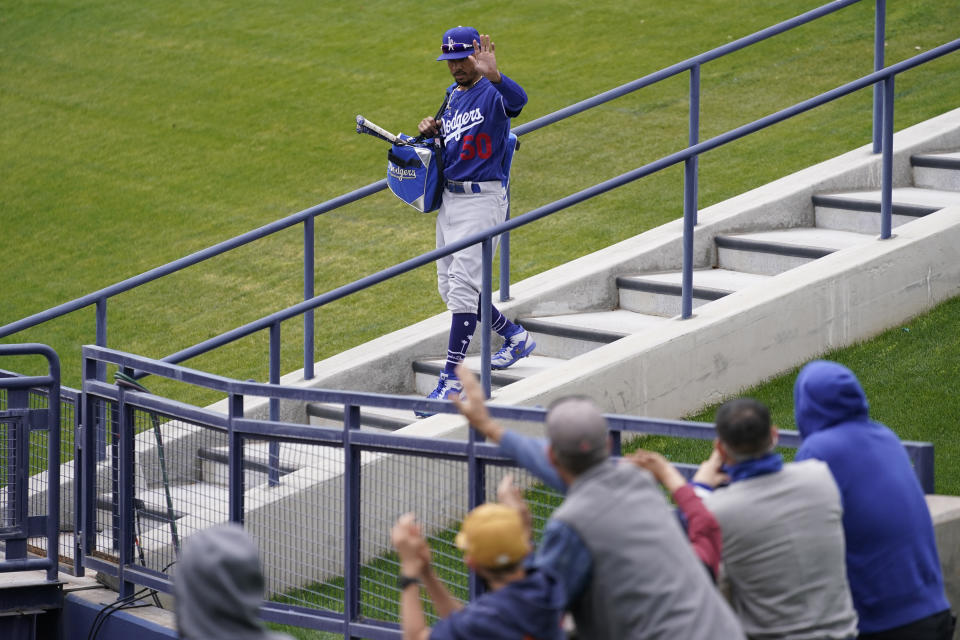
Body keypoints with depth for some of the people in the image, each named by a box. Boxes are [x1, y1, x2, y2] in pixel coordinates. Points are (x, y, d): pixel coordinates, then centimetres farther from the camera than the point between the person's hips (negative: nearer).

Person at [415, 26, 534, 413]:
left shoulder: (492, 93, -14)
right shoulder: (453, 95, 13)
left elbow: (518, 100, -39)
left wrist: (493, 75, -58)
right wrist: (432, 131, 3)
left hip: (483, 199, -9)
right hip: (450, 198, 9)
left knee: (463, 286, -14)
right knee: (450, 288, 16)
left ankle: (452, 379, -14)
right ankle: (514, 337, 34)